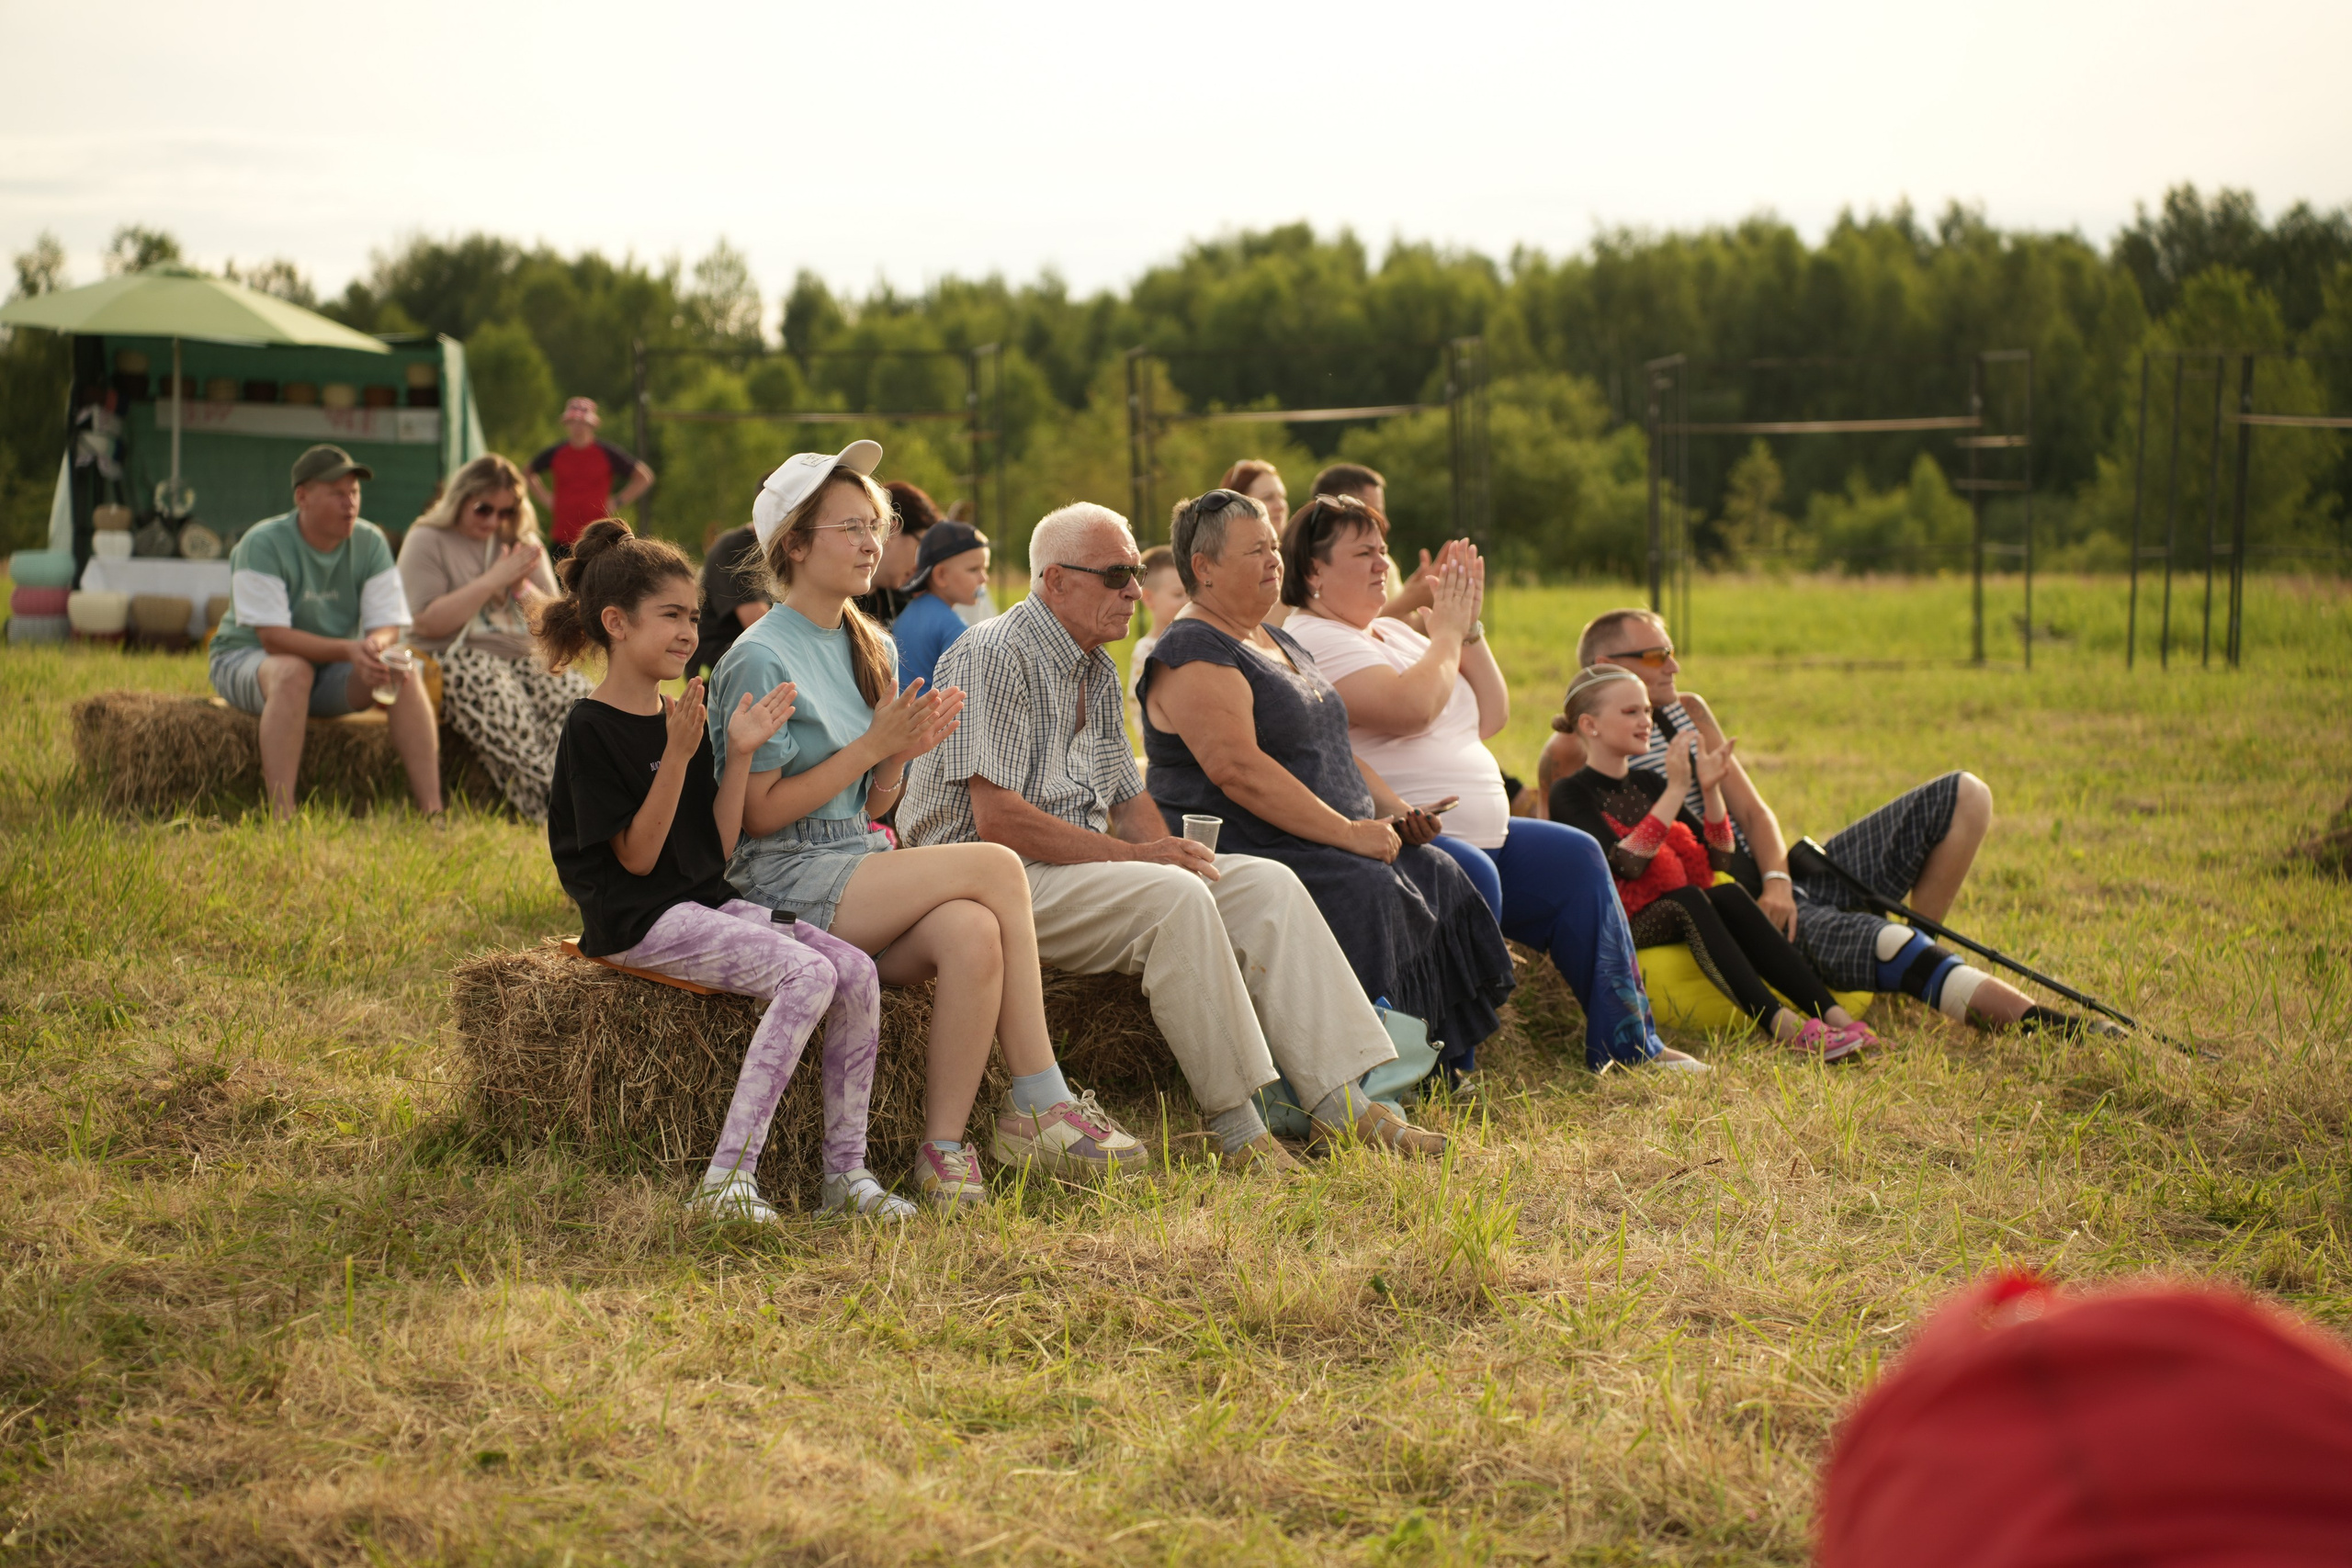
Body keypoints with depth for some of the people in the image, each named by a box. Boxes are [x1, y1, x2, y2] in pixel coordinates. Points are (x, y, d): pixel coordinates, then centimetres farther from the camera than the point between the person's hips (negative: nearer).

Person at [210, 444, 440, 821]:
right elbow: (273, 637, -25)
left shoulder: (370, 543, -3)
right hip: (246, 660, -5)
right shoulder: (263, 544, -18)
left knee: (405, 673, -21)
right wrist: (350, 650, -36)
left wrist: (375, 645, -32)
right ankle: (281, 819, -45)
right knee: (293, 671, -39)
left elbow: (388, 626, -6)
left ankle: (432, 811, -27)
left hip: (332, 677, 5)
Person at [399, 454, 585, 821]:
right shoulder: (426, 541, 5)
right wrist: (493, 579, -9)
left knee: (580, 696, -28)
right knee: (506, 712, -38)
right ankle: (551, 810, -47)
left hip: (526, 657, 5)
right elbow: (428, 622, -9)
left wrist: (522, 585, -2)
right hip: (457, 661, -5)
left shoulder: (521, 542, 20)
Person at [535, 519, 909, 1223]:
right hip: (639, 921, -8)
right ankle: (727, 1180, -29)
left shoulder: (681, 719, 15)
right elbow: (636, 857, -12)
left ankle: (845, 1171, -8)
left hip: (706, 902, 8)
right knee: (808, 973, -27)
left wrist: (741, 753, 1)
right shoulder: (592, 728, -8)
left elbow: (718, 848, 9)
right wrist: (677, 757, -20)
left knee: (857, 971, -12)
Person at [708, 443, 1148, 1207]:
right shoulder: (761, 659, -7)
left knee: (973, 933, -28)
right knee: (995, 866, -23)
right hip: (784, 880, -7)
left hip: (862, 861, 7)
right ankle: (1040, 1106, -20)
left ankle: (944, 1148, -27)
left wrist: (900, 756, -2)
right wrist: (874, 747, -12)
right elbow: (761, 813, -11)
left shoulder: (870, 648, 17)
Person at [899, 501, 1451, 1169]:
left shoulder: (1098, 670, 18)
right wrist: (1133, 857, -19)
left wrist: (1173, 853, -2)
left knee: (1267, 884, -6)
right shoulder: (995, 657, -12)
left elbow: (1130, 801, 21)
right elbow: (997, 820, -20)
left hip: (1089, 864, 9)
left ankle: (1344, 1105, -10)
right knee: (1174, 899, -32)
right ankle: (1236, 1129, -28)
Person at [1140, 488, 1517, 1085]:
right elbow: (1238, 770, -22)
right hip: (1240, 851, -9)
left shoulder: (1283, 644, 22)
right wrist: (1350, 834, -23)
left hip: (1329, 845, 9)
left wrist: (1394, 810, 8)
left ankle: (1444, 1068, -11)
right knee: (1364, 888, -30)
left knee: (1436, 873, -9)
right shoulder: (1191, 654, -10)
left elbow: (1332, 747, 28)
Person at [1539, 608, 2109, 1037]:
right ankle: (2029, 1019, -47)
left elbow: (1751, 809, 12)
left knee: (1964, 797, 3)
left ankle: (1912, 953, -1)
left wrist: (1777, 880, -9)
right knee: (1862, 939, -39)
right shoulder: (1573, 752, -4)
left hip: (1778, 882, 8)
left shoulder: (1688, 712, 17)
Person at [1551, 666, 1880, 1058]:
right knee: (1687, 900, -33)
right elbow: (1625, 864, -22)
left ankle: (1832, 1015, -39)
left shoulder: (1647, 784, 15)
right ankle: (1780, 1025, -47)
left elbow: (1720, 859, 10)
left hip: (1680, 921, 5)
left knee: (1730, 896, -25)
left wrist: (1710, 790, -5)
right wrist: (1675, 790, -22)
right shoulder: (1570, 794, -5)